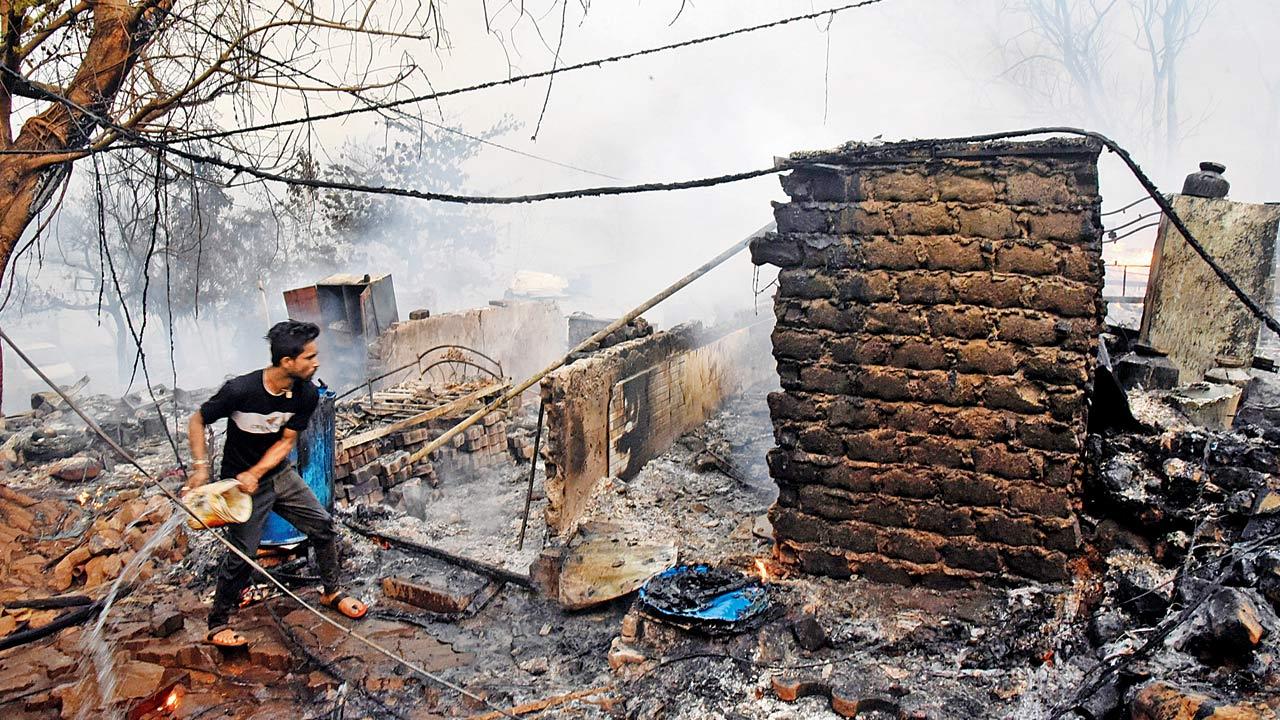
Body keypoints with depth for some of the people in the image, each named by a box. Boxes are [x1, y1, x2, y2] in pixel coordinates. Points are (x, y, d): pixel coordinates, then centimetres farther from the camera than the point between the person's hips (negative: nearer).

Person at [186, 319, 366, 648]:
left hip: (280, 474, 5)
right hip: (242, 484, -5)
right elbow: (197, 421, -12)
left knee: (323, 525, 4)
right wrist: (200, 466, -21)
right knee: (242, 555, -6)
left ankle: (332, 593, 24)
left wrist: (255, 473, -21)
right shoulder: (240, 390, -28)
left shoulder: (306, 394, -14)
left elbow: (286, 441, -9)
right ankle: (217, 625, 15)